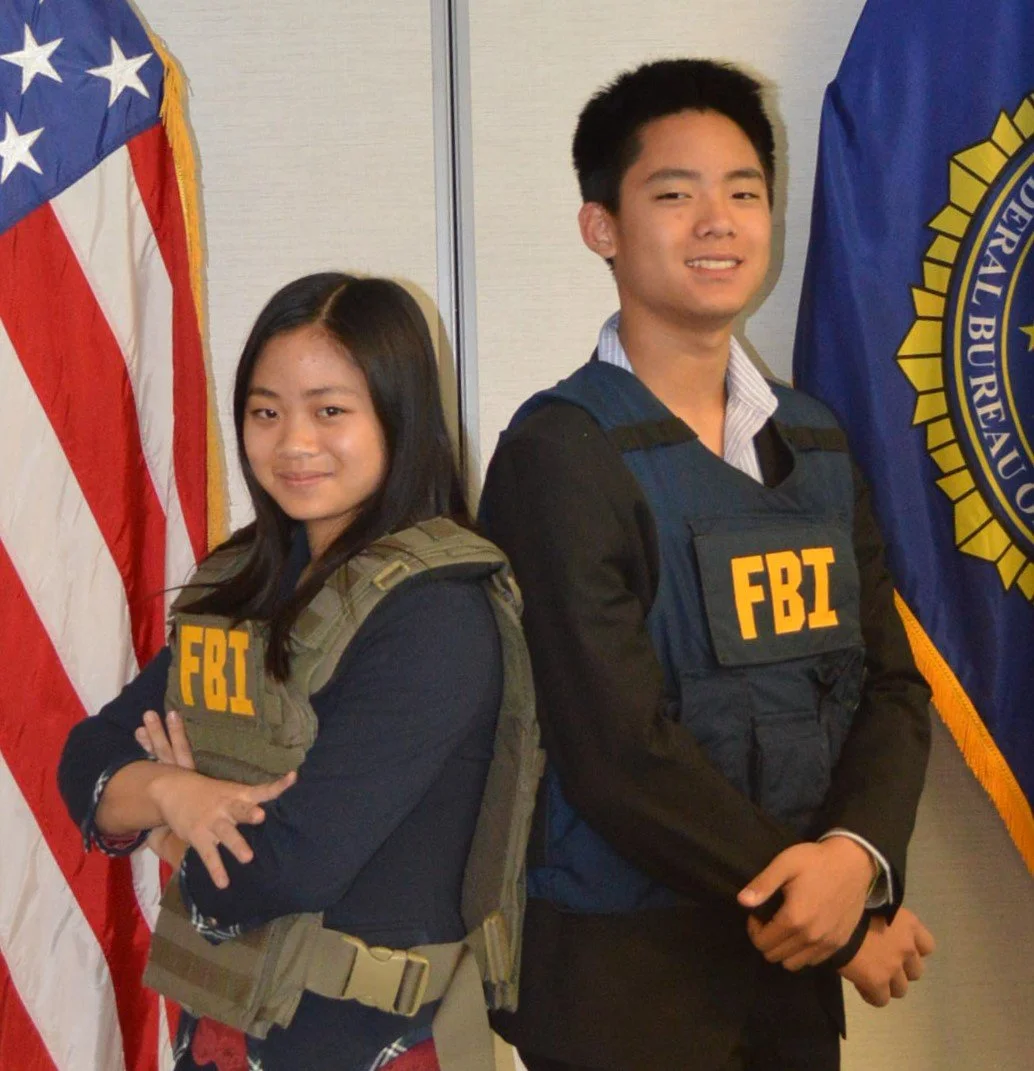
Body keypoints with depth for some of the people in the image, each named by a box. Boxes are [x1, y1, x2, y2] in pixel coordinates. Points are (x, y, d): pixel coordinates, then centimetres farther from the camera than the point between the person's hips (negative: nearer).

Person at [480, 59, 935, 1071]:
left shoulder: (814, 442, 7)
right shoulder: (561, 453, -13)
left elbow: (890, 683, 4)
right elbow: (619, 752, -19)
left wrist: (859, 854, -15)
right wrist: (839, 922, -12)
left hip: (793, 959, 6)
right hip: (624, 971, -5)